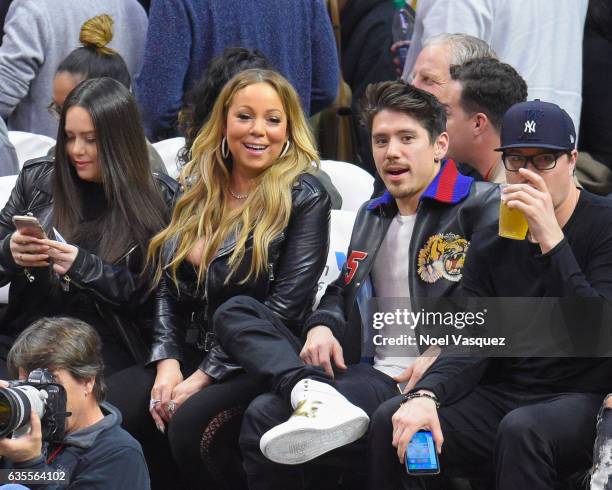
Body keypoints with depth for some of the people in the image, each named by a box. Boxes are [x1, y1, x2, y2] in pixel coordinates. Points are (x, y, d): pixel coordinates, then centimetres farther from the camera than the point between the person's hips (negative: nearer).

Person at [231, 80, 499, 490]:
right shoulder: (372, 215, 25)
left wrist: (444, 356, -23)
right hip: (363, 367, 9)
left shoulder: (481, 206, -2)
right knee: (234, 314, -10)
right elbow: (343, 290, 31)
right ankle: (313, 395, -30)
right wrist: (322, 326, 6)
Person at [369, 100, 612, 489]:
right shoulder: (490, 245, 11)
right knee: (391, 421, -19)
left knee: (521, 429, -38)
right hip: (503, 395, 5)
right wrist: (427, 395, -20)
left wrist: (551, 239, -24)